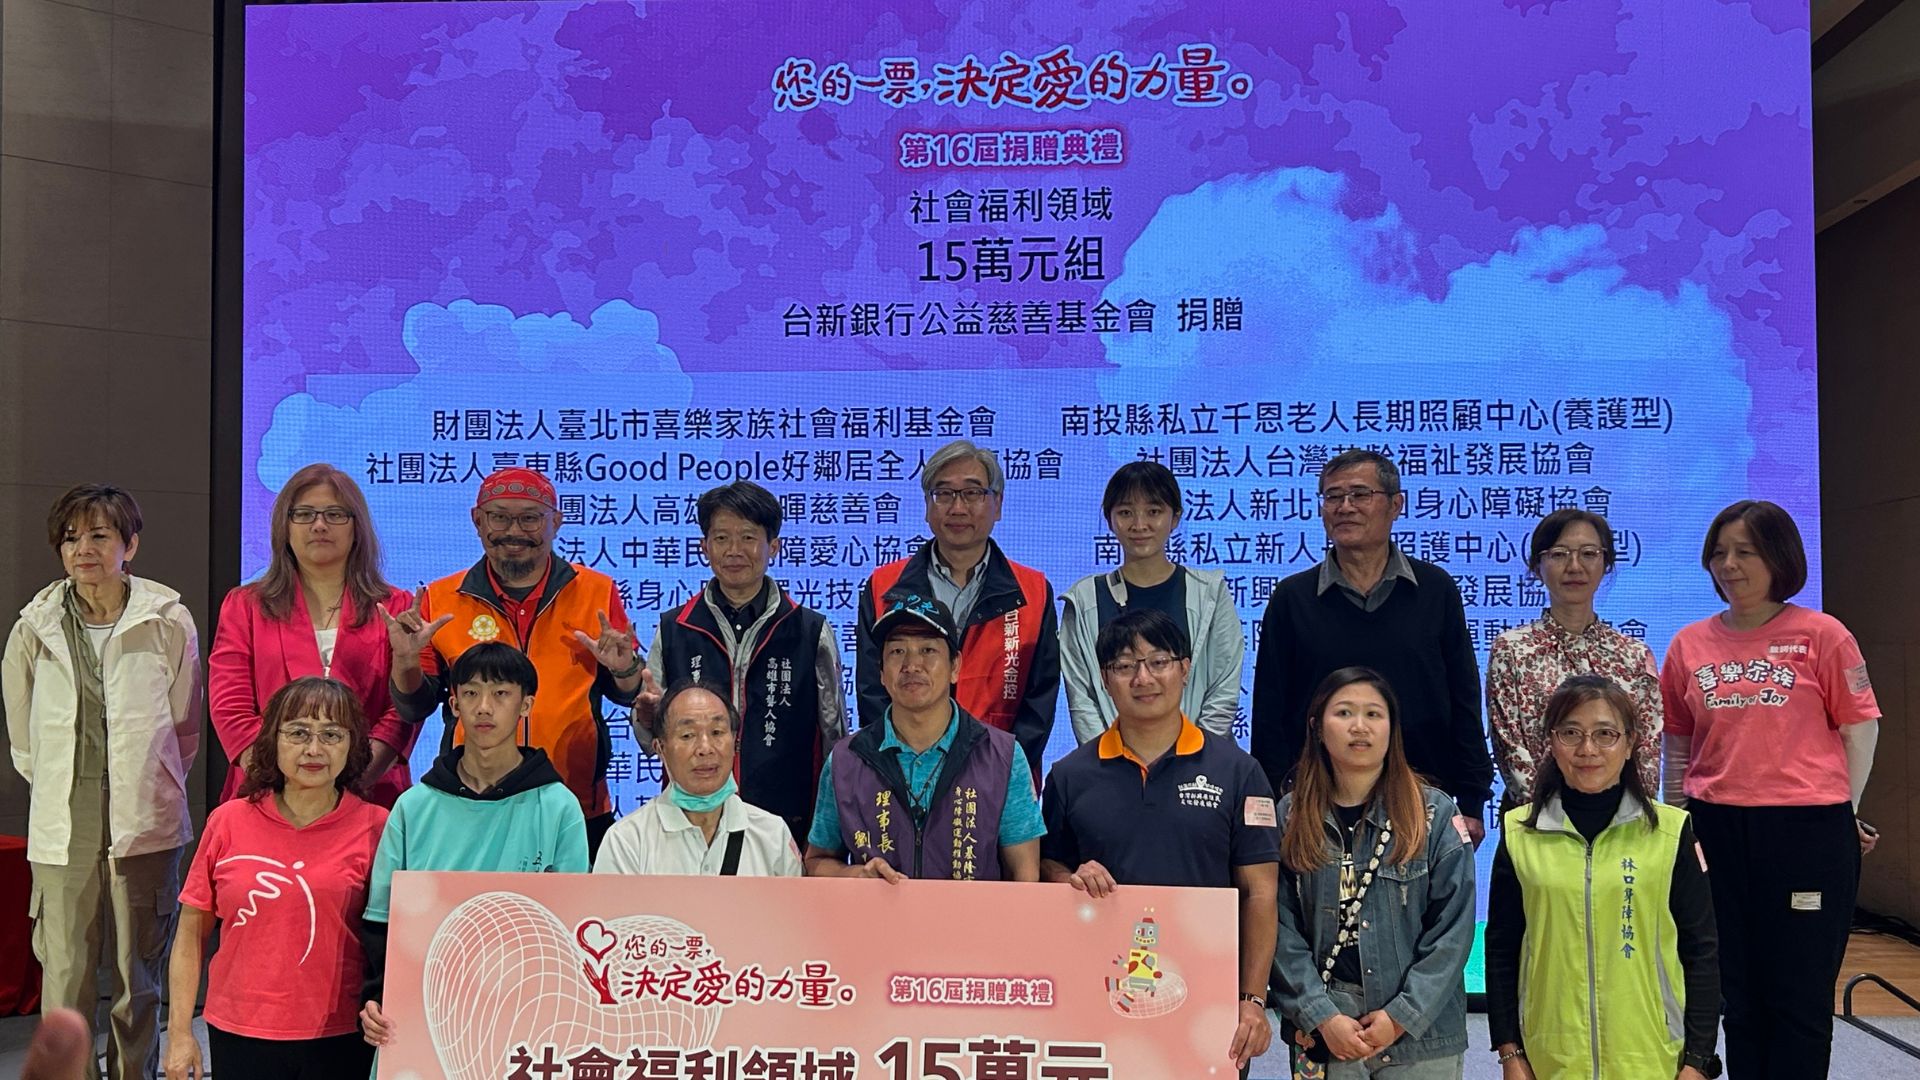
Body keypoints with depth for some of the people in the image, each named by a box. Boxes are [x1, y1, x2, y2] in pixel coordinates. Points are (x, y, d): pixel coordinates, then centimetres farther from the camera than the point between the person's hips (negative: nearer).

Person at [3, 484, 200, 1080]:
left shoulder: (169, 620, -3)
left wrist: (146, 787, 11)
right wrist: (60, 787, 16)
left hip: (144, 823, -1)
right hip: (61, 825, 2)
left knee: (139, 976, 7)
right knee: (63, 976, 2)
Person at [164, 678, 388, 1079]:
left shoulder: (375, 827, -5)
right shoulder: (228, 821, -1)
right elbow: (192, 932, 6)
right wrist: (180, 1032, 5)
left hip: (341, 1040, -1)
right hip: (240, 1036, 1)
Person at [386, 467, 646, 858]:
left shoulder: (597, 592, 4)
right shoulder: (441, 600, 4)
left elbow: (628, 694, 7)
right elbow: (415, 710, 7)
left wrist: (623, 669, -15)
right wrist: (406, 661, -12)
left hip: (579, 813, 0)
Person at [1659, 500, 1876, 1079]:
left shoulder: (1822, 635, -3)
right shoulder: (1689, 644, 6)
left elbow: (1860, 728, 1)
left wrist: (1843, 812, 2)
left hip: (1806, 835, -3)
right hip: (1716, 831, 3)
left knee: (1799, 996, 5)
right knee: (1737, 992, 13)